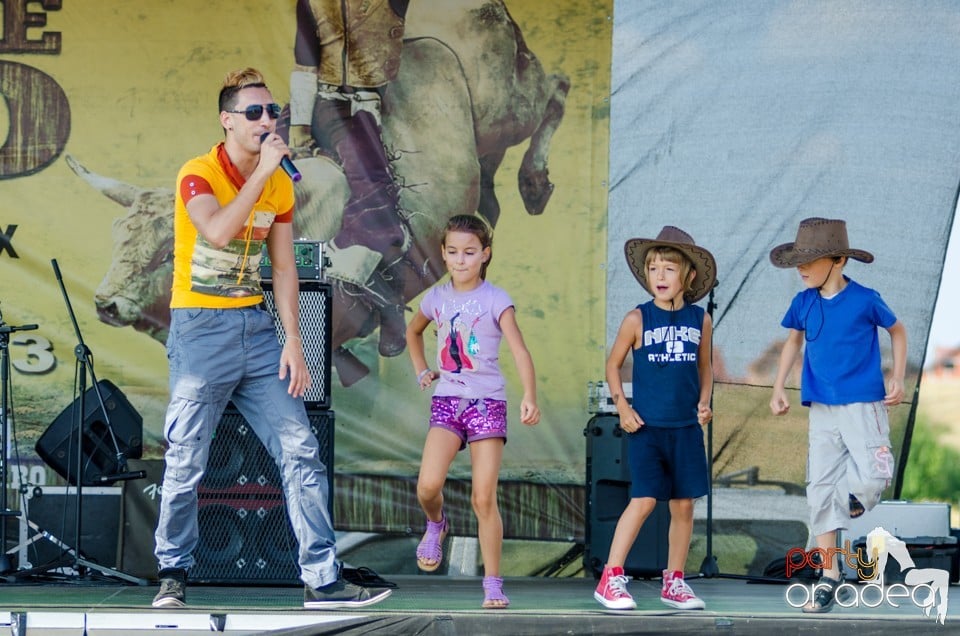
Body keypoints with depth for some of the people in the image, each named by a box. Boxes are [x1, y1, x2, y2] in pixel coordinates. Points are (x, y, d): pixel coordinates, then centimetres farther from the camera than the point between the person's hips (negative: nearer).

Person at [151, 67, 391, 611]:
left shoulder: (280, 184, 8)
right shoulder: (199, 174, -9)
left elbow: (283, 265, 11)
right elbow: (218, 232, -28)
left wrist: (293, 340, 4)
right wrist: (264, 169, -24)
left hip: (257, 328, 5)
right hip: (201, 328, -5)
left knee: (301, 450, -1)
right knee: (186, 460, -2)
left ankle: (322, 579, 0)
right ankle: (173, 576, 14)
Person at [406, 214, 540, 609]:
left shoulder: (496, 301, -6)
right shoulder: (437, 298, 8)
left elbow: (520, 351, -18)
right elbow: (413, 331, 30)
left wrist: (529, 396, -33)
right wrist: (421, 371, 16)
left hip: (487, 402, -3)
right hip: (446, 401, 3)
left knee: (484, 497, -7)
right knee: (428, 485, -18)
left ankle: (493, 583, 2)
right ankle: (436, 525, 18)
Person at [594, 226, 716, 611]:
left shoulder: (700, 320, 5)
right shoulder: (638, 319, -3)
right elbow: (613, 365, 5)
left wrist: (704, 403, 2)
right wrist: (622, 407, -5)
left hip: (686, 428, 3)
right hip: (646, 426, -3)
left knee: (684, 505, 6)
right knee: (644, 500, -11)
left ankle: (673, 582, 18)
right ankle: (610, 579, -5)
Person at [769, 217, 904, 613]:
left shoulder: (864, 300, -8)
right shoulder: (803, 304, 3)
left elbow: (897, 331, 8)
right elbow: (794, 341, 21)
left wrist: (898, 380, 0)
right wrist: (779, 388, 12)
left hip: (863, 405, -4)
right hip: (822, 409, 4)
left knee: (871, 479, -18)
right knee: (820, 489, 2)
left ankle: (854, 497, 21)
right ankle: (829, 577, 9)